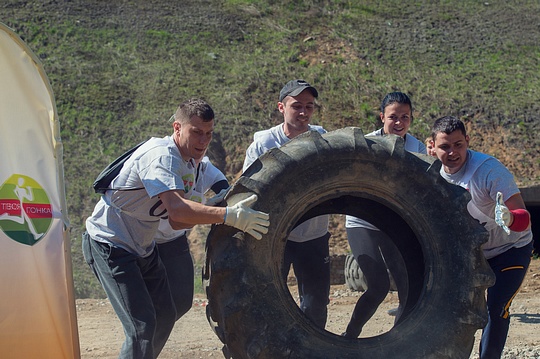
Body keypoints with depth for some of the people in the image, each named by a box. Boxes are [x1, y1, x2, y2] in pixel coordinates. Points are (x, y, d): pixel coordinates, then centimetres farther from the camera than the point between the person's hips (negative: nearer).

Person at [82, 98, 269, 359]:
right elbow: (176, 209, -39)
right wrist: (229, 215, -45)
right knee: (142, 325, -18)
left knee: (165, 317, 14)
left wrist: (212, 212, -12)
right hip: (110, 246, -10)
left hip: (141, 247, 10)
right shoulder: (161, 155, -24)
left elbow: (176, 222, 5)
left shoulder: (188, 164, 8)